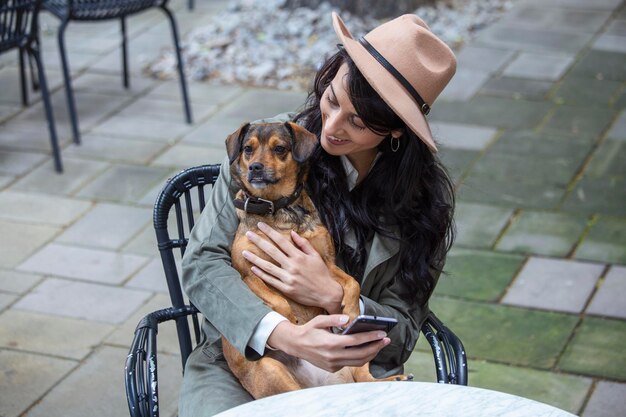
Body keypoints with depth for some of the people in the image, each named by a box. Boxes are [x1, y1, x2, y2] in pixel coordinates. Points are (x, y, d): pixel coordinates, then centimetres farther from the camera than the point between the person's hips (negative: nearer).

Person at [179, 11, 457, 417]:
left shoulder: (427, 198, -4)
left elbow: (400, 337, 1)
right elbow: (202, 261, -9)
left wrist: (333, 297, -20)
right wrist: (284, 334, -25)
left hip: (352, 369, 1)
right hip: (241, 359, 0)